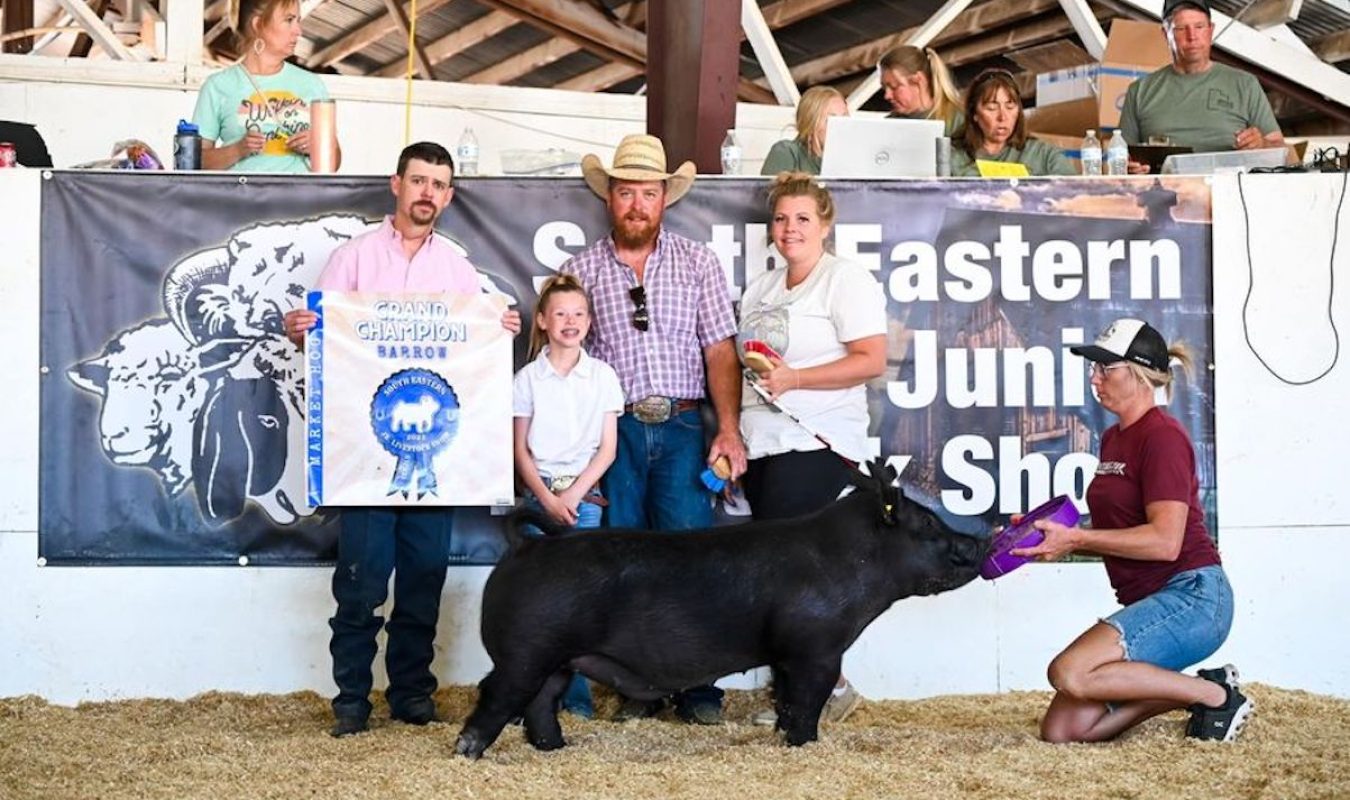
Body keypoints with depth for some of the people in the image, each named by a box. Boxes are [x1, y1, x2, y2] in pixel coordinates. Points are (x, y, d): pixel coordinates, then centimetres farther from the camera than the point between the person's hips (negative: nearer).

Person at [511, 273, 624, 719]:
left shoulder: (602, 376, 4)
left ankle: (577, 693, 5)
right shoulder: (528, 378, 4)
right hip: (539, 494, 0)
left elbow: (607, 448, 2)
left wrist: (574, 495, -7)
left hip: (584, 495, 0)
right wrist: (548, 499, -8)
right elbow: (521, 450, 3)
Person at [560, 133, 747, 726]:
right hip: (614, 428, 1)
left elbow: (720, 351, 5)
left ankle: (698, 687, 4)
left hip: (681, 426, -1)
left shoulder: (697, 263, 8)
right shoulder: (580, 269, 8)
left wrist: (729, 429, -6)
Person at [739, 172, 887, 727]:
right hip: (762, 444, 7)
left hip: (815, 443, -7)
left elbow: (872, 361, -12)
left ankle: (827, 686, 0)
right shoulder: (760, 289, 20)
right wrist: (731, 437, 11)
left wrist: (795, 378, -18)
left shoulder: (847, 280, -2)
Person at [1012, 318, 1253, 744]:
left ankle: (1214, 693, -9)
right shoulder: (1113, 438, 16)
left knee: (1068, 672, -28)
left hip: (1191, 596, -9)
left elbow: (1165, 541, -21)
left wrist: (1076, 539, -20)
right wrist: (1054, 535, 3)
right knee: (1060, 731, -3)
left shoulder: (1162, 435, -11)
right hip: (1147, 604, 9)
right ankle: (1186, 691, 10)